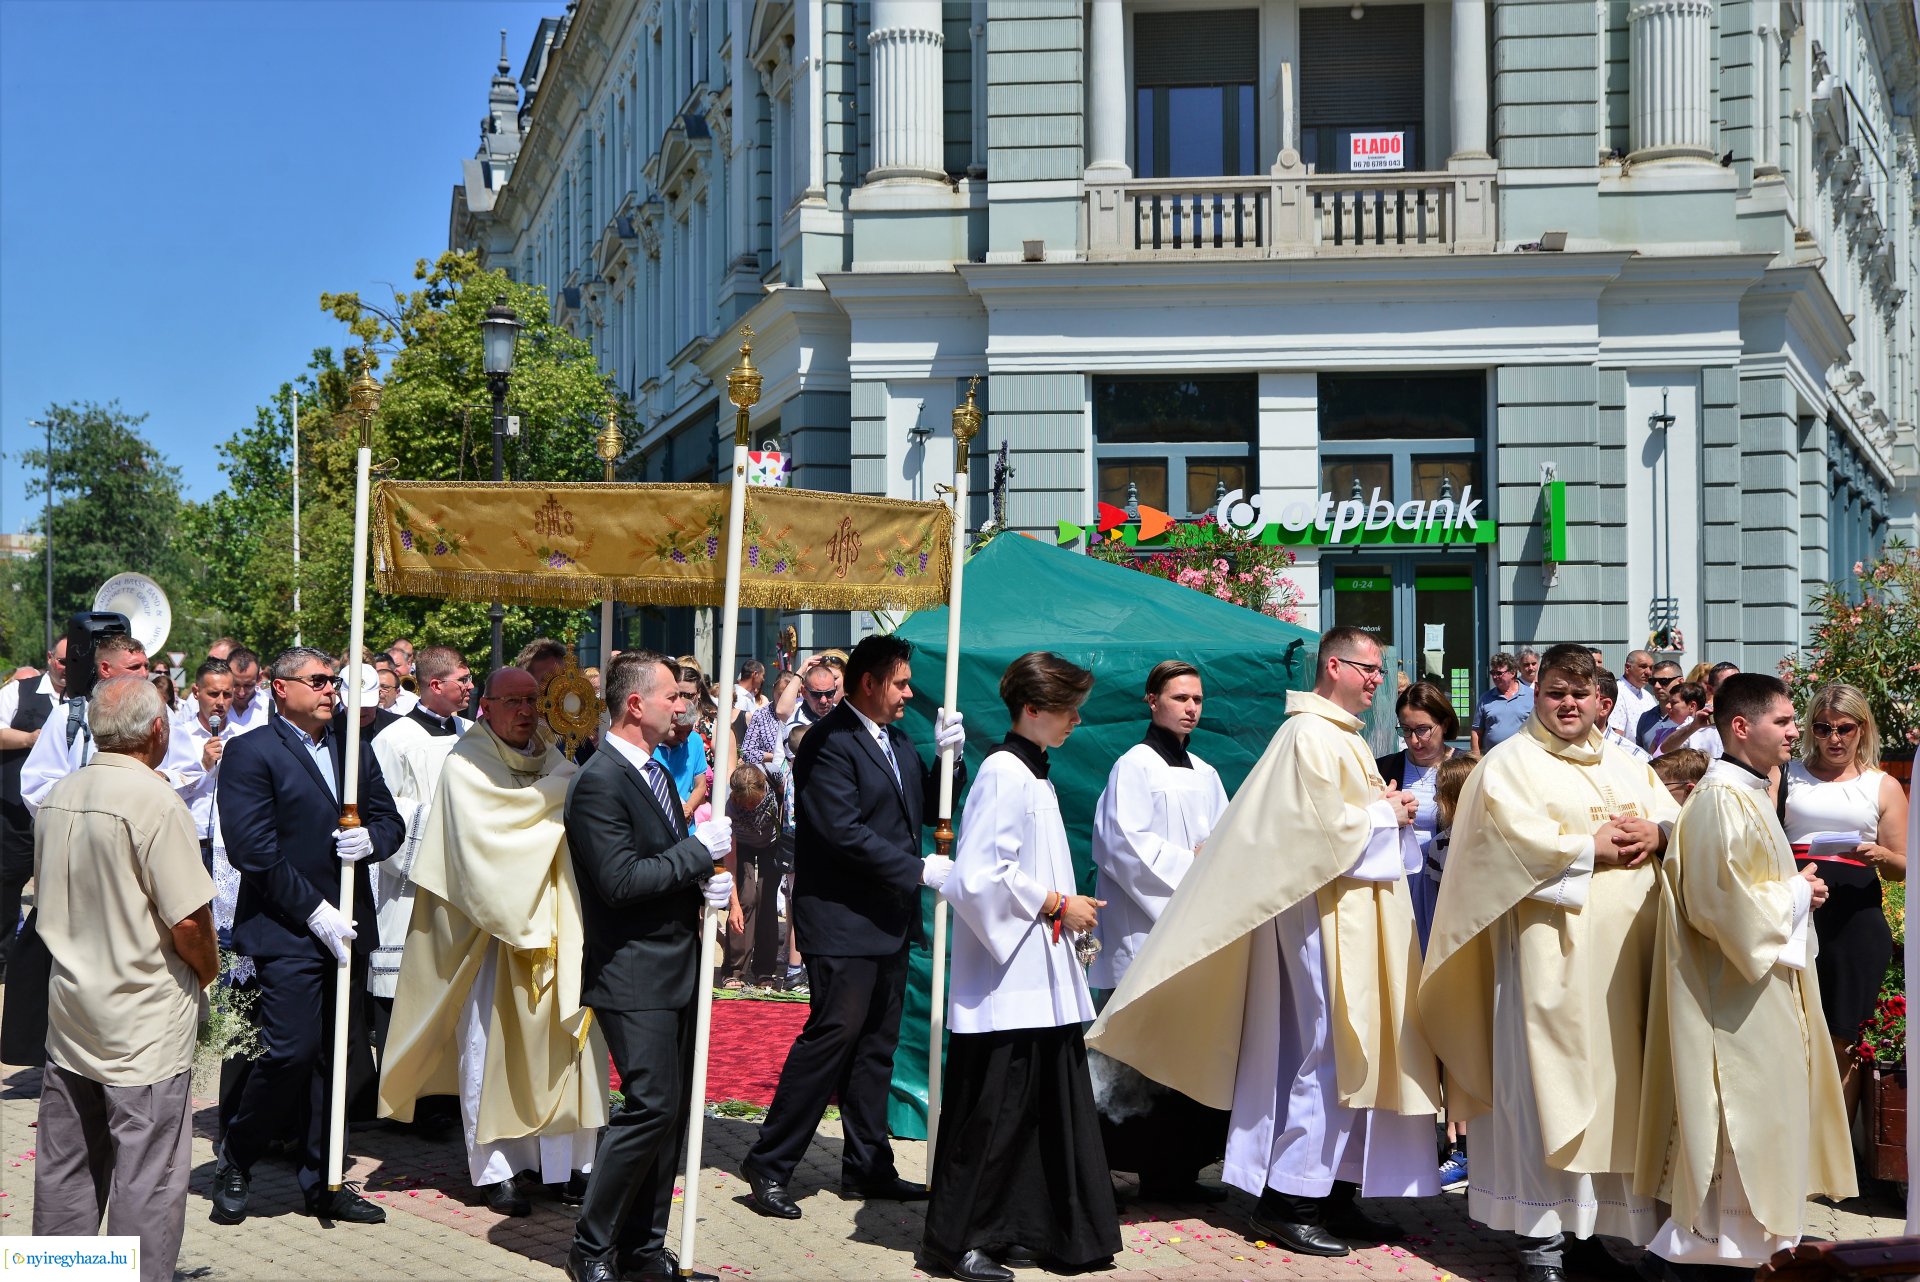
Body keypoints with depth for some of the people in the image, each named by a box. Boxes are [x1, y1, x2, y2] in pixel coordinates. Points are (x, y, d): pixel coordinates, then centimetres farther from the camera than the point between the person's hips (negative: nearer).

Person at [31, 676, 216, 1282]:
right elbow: (189, 921, -19)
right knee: (148, 1178, 0)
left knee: (65, 1170, 16)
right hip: (144, 1026, -8)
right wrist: (207, 972, 0)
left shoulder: (57, 799, 6)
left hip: (68, 1017, 8)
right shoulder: (153, 800, -18)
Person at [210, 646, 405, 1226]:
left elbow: (391, 821, 17)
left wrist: (372, 838, -8)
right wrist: (315, 911, -14)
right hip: (287, 932, -6)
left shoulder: (355, 750, 16)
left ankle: (322, 1183, 19)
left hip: (346, 928, 6)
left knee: (337, 1058, 9)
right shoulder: (251, 753, -5)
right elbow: (252, 847, -12)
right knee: (292, 1052, -11)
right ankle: (235, 1161, 12)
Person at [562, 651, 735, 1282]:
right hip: (634, 975, -9)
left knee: (672, 1108, 12)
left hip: (676, 968, 9)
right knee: (652, 1107, -12)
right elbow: (621, 880, -23)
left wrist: (708, 882, 3)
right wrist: (701, 849, -16)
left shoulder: (657, 773, 15)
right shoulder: (599, 781, -15)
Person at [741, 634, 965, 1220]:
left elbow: (926, 807, 18)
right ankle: (768, 1164, -1)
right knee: (834, 1034, -10)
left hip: (889, 919, 9)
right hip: (842, 919, -9)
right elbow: (844, 832, -20)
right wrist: (917, 870, -17)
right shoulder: (830, 742, -14)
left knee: (877, 1043, 12)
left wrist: (948, 756, 1)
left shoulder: (897, 741, 15)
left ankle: (867, 1166, 20)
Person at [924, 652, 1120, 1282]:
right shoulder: (1004, 774, -14)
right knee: (989, 1112, -2)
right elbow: (981, 876, -22)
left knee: (1048, 1105, 11)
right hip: (1005, 981, -10)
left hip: (1041, 980, 10)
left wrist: (1069, 909, 11)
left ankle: (1023, 1229, 20)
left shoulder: (1032, 775, 16)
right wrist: (1056, 906, -14)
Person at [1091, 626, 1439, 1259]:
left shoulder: (1346, 737, 18)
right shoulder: (1310, 735, -12)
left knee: (1357, 1055, 10)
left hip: (1362, 913, 10)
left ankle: (1337, 1192, 16)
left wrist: (1391, 811, 5)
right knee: (1329, 1056, -8)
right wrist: (1386, 813, -7)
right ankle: (1288, 1199, -2)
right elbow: (1321, 826, -19)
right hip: (1327, 912, -10)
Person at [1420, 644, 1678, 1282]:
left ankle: (1615, 1210, 14)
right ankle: (1542, 1228, -2)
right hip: (1551, 946, -6)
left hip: (1624, 944, 6)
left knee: (1617, 1072, 6)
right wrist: (1592, 847, -11)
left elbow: (1673, 816, 14)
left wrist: (1654, 834, -7)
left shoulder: (1628, 766, 21)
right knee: (1549, 1074, -6)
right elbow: (1512, 833, -12)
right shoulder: (1512, 761, 2)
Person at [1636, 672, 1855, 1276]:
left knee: (1752, 1131, 17)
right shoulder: (1722, 799, -21)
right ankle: (1716, 1256, 6)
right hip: (1734, 999, -11)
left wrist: (1796, 890, 6)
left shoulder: (1749, 792, 12)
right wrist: (1796, 895, -13)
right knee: (1732, 1134, -3)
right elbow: (1719, 902, -26)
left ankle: (1735, 1244, 27)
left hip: (1760, 988, 11)